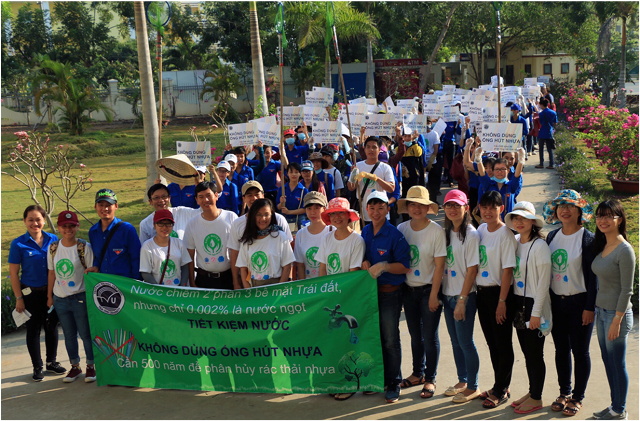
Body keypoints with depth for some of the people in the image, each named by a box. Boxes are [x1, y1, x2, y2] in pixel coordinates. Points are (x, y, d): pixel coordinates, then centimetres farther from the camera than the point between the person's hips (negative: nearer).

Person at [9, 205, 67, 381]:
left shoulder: (53, 239, -2)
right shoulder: (19, 244, -10)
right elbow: (13, 273, -7)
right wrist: (19, 298, -9)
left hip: (51, 291, 3)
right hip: (31, 294, -3)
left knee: (52, 326, 13)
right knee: (34, 328, 8)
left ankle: (52, 362, 29)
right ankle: (37, 367, 19)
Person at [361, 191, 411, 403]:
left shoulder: (395, 235, -12)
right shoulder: (365, 232, 7)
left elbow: (405, 267, -12)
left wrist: (385, 266, -25)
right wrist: (364, 263, -3)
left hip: (390, 292, -6)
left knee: (390, 340, 0)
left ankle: (393, 384, 12)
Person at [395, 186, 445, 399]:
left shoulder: (436, 231, -10)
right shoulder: (401, 229, 2)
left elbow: (439, 265, -11)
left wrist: (434, 294, -13)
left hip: (428, 290, -4)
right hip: (408, 290, 4)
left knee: (430, 337, 3)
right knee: (415, 335, 15)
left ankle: (430, 379, 17)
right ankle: (418, 373, 31)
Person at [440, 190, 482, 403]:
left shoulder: (471, 235, -13)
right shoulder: (447, 233, 9)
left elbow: (472, 270, -15)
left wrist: (462, 300, -16)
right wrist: (440, 293, 7)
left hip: (464, 296, -7)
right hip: (448, 295, 7)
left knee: (466, 342, 0)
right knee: (455, 341, 15)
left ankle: (473, 387, 13)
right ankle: (462, 381, 28)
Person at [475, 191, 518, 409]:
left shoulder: (505, 235, -14)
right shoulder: (480, 230, 7)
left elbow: (507, 270, -16)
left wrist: (502, 301, -17)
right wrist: (476, 291, 9)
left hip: (498, 292, -7)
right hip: (482, 292, 7)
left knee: (503, 344, 4)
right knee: (492, 342, 16)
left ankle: (501, 391, 15)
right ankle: (500, 386, 29)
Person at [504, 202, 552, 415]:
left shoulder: (540, 245, -15)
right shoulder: (514, 242, 5)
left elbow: (543, 283, -15)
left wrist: (536, 313, -16)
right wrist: (511, 304, 7)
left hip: (534, 305, -7)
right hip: (518, 303, 7)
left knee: (535, 353, 3)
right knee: (526, 351, 16)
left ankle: (536, 398, 16)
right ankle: (531, 391, 30)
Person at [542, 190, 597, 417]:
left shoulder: (588, 239, -11)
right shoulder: (552, 237, 5)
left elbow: (593, 276, -11)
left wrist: (590, 307, -13)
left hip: (579, 302, -5)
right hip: (556, 302, 5)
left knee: (579, 351, 5)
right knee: (561, 349, 14)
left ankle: (578, 397, 19)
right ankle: (564, 392, 29)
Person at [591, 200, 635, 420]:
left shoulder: (624, 250, -17)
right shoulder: (602, 246, 7)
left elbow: (626, 290, -17)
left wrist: (616, 321, -17)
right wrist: (597, 311, 9)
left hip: (617, 314, -8)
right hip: (601, 311, 8)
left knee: (617, 363, 4)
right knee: (608, 361, 16)